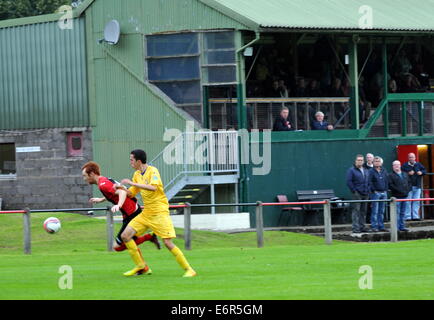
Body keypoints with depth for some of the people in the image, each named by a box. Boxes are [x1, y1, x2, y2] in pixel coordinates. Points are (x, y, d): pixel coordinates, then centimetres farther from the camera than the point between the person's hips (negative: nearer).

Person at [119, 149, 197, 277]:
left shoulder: (152, 171, -12)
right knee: (125, 235, -2)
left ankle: (188, 269, -4)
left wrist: (132, 183, -28)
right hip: (146, 213, 8)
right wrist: (122, 189, 0)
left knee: (168, 243, -14)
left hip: (159, 212, -8)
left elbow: (153, 187, -30)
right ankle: (141, 266, 6)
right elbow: (131, 193, 20)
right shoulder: (137, 174, 12)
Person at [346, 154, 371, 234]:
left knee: (363, 212, 9)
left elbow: (368, 182, 24)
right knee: (356, 211, -9)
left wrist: (368, 190, 10)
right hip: (357, 194, -7)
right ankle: (355, 228, -11)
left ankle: (362, 227, 16)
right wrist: (354, 191, -14)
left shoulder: (366, 171, 18)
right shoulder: (351, 170, -3)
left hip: (365, 194, 7)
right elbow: (349, 182, -9)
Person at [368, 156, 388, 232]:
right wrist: (373, 190, -12)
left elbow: (387, 181, 17)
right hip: (375, 193, -5)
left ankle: (381, 226, 12)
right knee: (375, 211, -6)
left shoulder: (384, 171, 13)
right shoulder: (371, 172, -3)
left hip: (383, 192, 5)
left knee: (382, 211, 8)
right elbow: (369, 182, -8)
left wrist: (386, 189, 7)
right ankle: (374, 226, -5)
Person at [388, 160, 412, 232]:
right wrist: (398, 190, -17)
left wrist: (408, 190, 3)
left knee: (403, 212, 10)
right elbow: (390, 185, -12)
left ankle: (402, 226, 15)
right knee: (397, 212, -9)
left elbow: (409, 183, 21)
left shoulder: (405, 174, 19)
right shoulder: (391, 176, -1)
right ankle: (396, 227, -7)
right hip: (396, 196, -6)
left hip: (404, 196, 6)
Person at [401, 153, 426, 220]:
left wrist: (421, 172, -6)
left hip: (417, 187, 4)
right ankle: (407, 216, -3)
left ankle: (415, 216, 9)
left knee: (417, 202, 5)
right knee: (408, 202, -5)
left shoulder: (418, 165, 11)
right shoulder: (405, 165, 0)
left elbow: (425, 171, 14)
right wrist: (408, 173, -18)